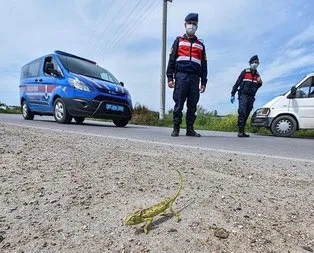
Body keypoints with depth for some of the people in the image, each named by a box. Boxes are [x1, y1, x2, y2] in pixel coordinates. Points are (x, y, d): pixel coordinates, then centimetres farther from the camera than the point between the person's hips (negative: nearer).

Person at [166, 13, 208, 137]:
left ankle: (190, 129, 6)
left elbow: (204, 65, 19)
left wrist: (203, 82, 9)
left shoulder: (201, 45, 23)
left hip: (194, 78, 3)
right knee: (179, 103, -8)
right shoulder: (178, 41, 16)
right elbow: (171, 60, 7)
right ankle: (176, 128, -1)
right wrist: (170, 78, -4)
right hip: (181, 76, -2)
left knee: (192, 105, 0)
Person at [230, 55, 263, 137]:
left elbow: (256, 87, 23)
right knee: (242, 112, -17)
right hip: (243, 95, -5)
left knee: (246, 114, 5)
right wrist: (232, 94, -8)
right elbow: (237, 83, -2)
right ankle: (240, 131, -19)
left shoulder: (257, 75, 17)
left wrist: (260, 83, 0)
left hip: (251, 97, 6)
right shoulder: (245, 72, 2)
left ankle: (242, 131, 9)